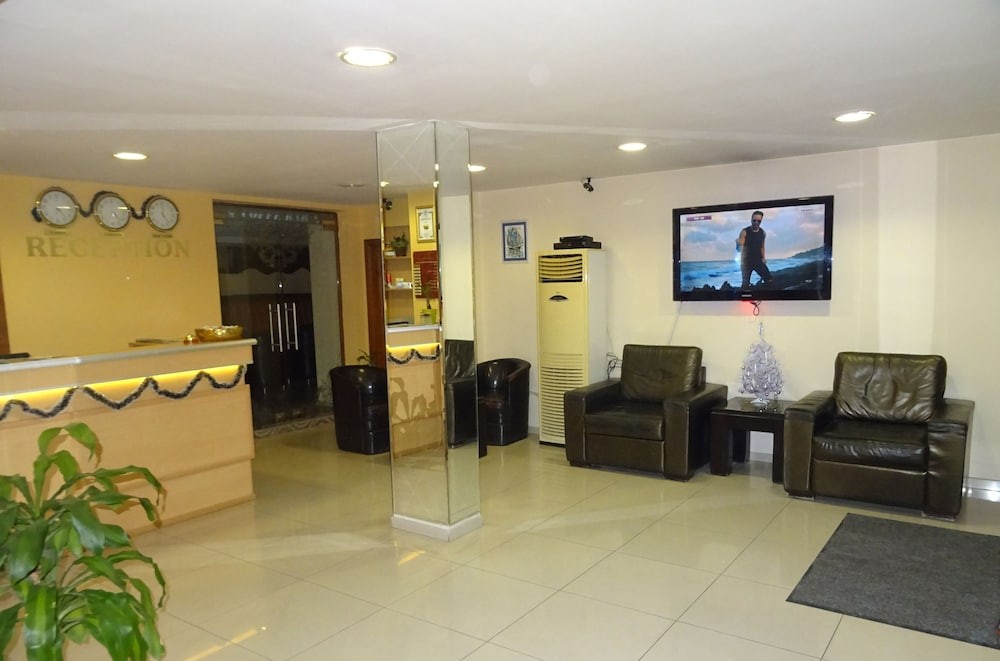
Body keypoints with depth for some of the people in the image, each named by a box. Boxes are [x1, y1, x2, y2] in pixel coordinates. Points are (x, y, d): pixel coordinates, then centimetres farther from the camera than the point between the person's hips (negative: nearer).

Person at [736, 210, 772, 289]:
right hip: (746, 261, -4)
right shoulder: (744, 232, -12)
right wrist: (738, 244, -37)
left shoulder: (763, 233, 3)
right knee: (746, 284, -2)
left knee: (769, 279, -7)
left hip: (758, 261, 4)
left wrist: (763, 257, 5)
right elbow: (739, 249, -15)